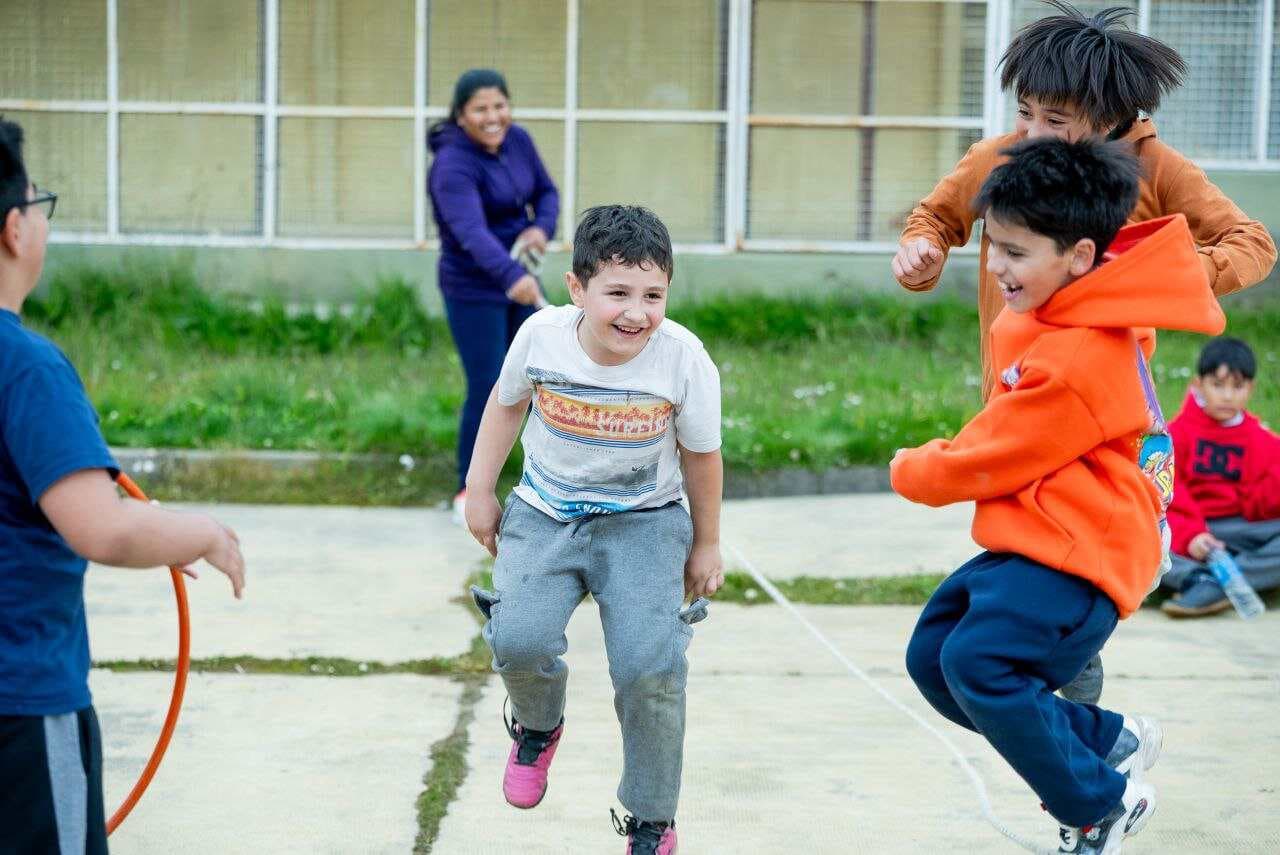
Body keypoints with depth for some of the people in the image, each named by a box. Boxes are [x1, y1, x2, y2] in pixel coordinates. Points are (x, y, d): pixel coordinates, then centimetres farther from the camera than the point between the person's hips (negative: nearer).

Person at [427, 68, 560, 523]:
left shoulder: (517, 140, -2)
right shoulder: (453, 166, -25)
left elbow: (546, 191, 9)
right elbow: (471, 231, -41)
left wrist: (542, 227, -15)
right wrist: (512, 276, -57)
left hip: (518, 278, 7)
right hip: (474, 291, -7)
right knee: (486, 391, -7)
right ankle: (469, 491, 10)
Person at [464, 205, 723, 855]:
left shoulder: (682, 358, -19)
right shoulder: (542, 336, -17)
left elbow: (701, 455, -3)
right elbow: (506, 404, 6)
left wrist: (705, 545, 7)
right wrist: (480, 491, 9)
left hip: (643, 521, -1)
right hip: (546, 513, 1)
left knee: (650, 668, -17)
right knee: (518, 640, -20)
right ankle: (537, 727, 18)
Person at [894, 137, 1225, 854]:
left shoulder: (1073, 362, -24)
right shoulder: (1089, 309, 5)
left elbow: (986, 462, -15)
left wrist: (910, 471, 3)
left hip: (1073, 554, -11)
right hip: (1029, 543, 11)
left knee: (978, 663, -25)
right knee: (932, 656, 8)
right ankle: (1108, 740, 18)